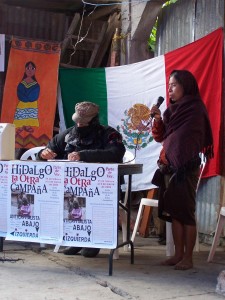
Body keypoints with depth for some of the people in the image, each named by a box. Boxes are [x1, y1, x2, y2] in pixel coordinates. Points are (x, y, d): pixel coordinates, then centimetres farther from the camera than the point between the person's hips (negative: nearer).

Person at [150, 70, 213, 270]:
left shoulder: (195, 110, -6)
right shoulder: (173, 109, 14)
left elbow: (193, 141, -10)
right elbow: (160, 137, 15)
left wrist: (182, 167, -13)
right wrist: (158, 120, -1)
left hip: (186, 168, -7)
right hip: (169, 167, 7)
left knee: (186, 212, -4)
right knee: (174, 211, 8)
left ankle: (188, 258, 2)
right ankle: (178, 254, 15)